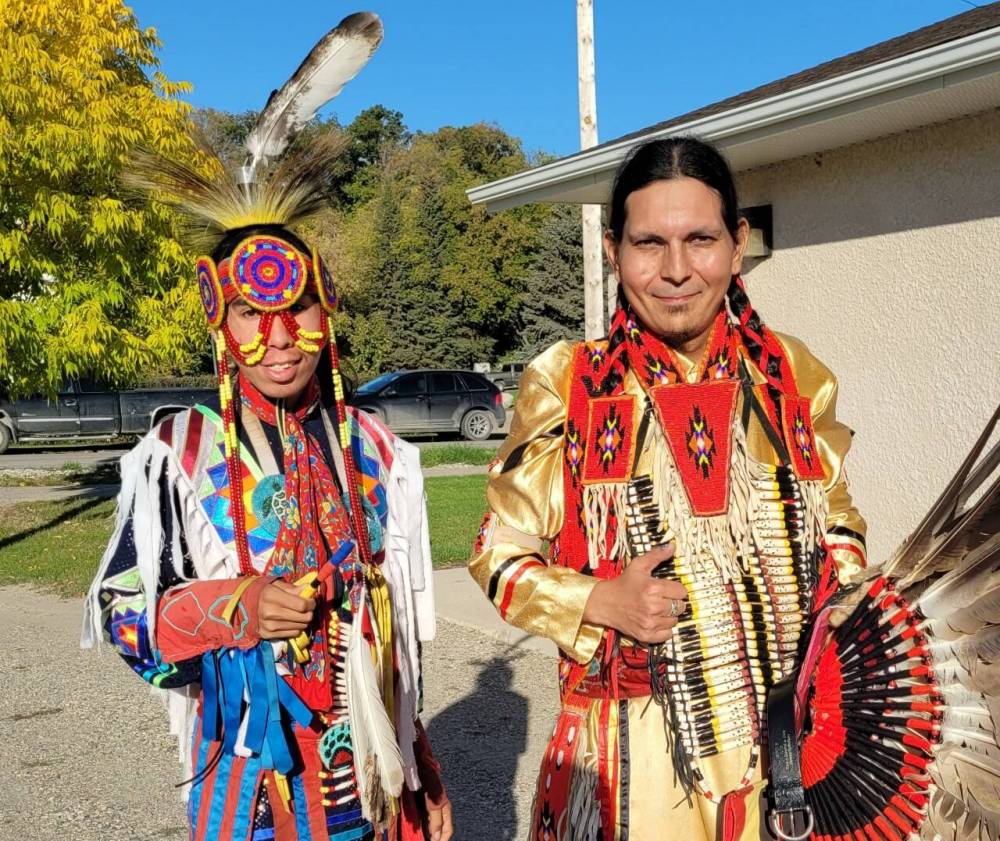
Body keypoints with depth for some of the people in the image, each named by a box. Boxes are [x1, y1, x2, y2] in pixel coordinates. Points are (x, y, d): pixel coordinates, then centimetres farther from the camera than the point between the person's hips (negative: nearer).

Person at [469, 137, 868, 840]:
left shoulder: (796, 379, -1)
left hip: (787, 744, 3)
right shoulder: (567, 386, -8)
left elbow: (838, 528, 13)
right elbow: (501, 551, -1)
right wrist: (600, 602, -17)